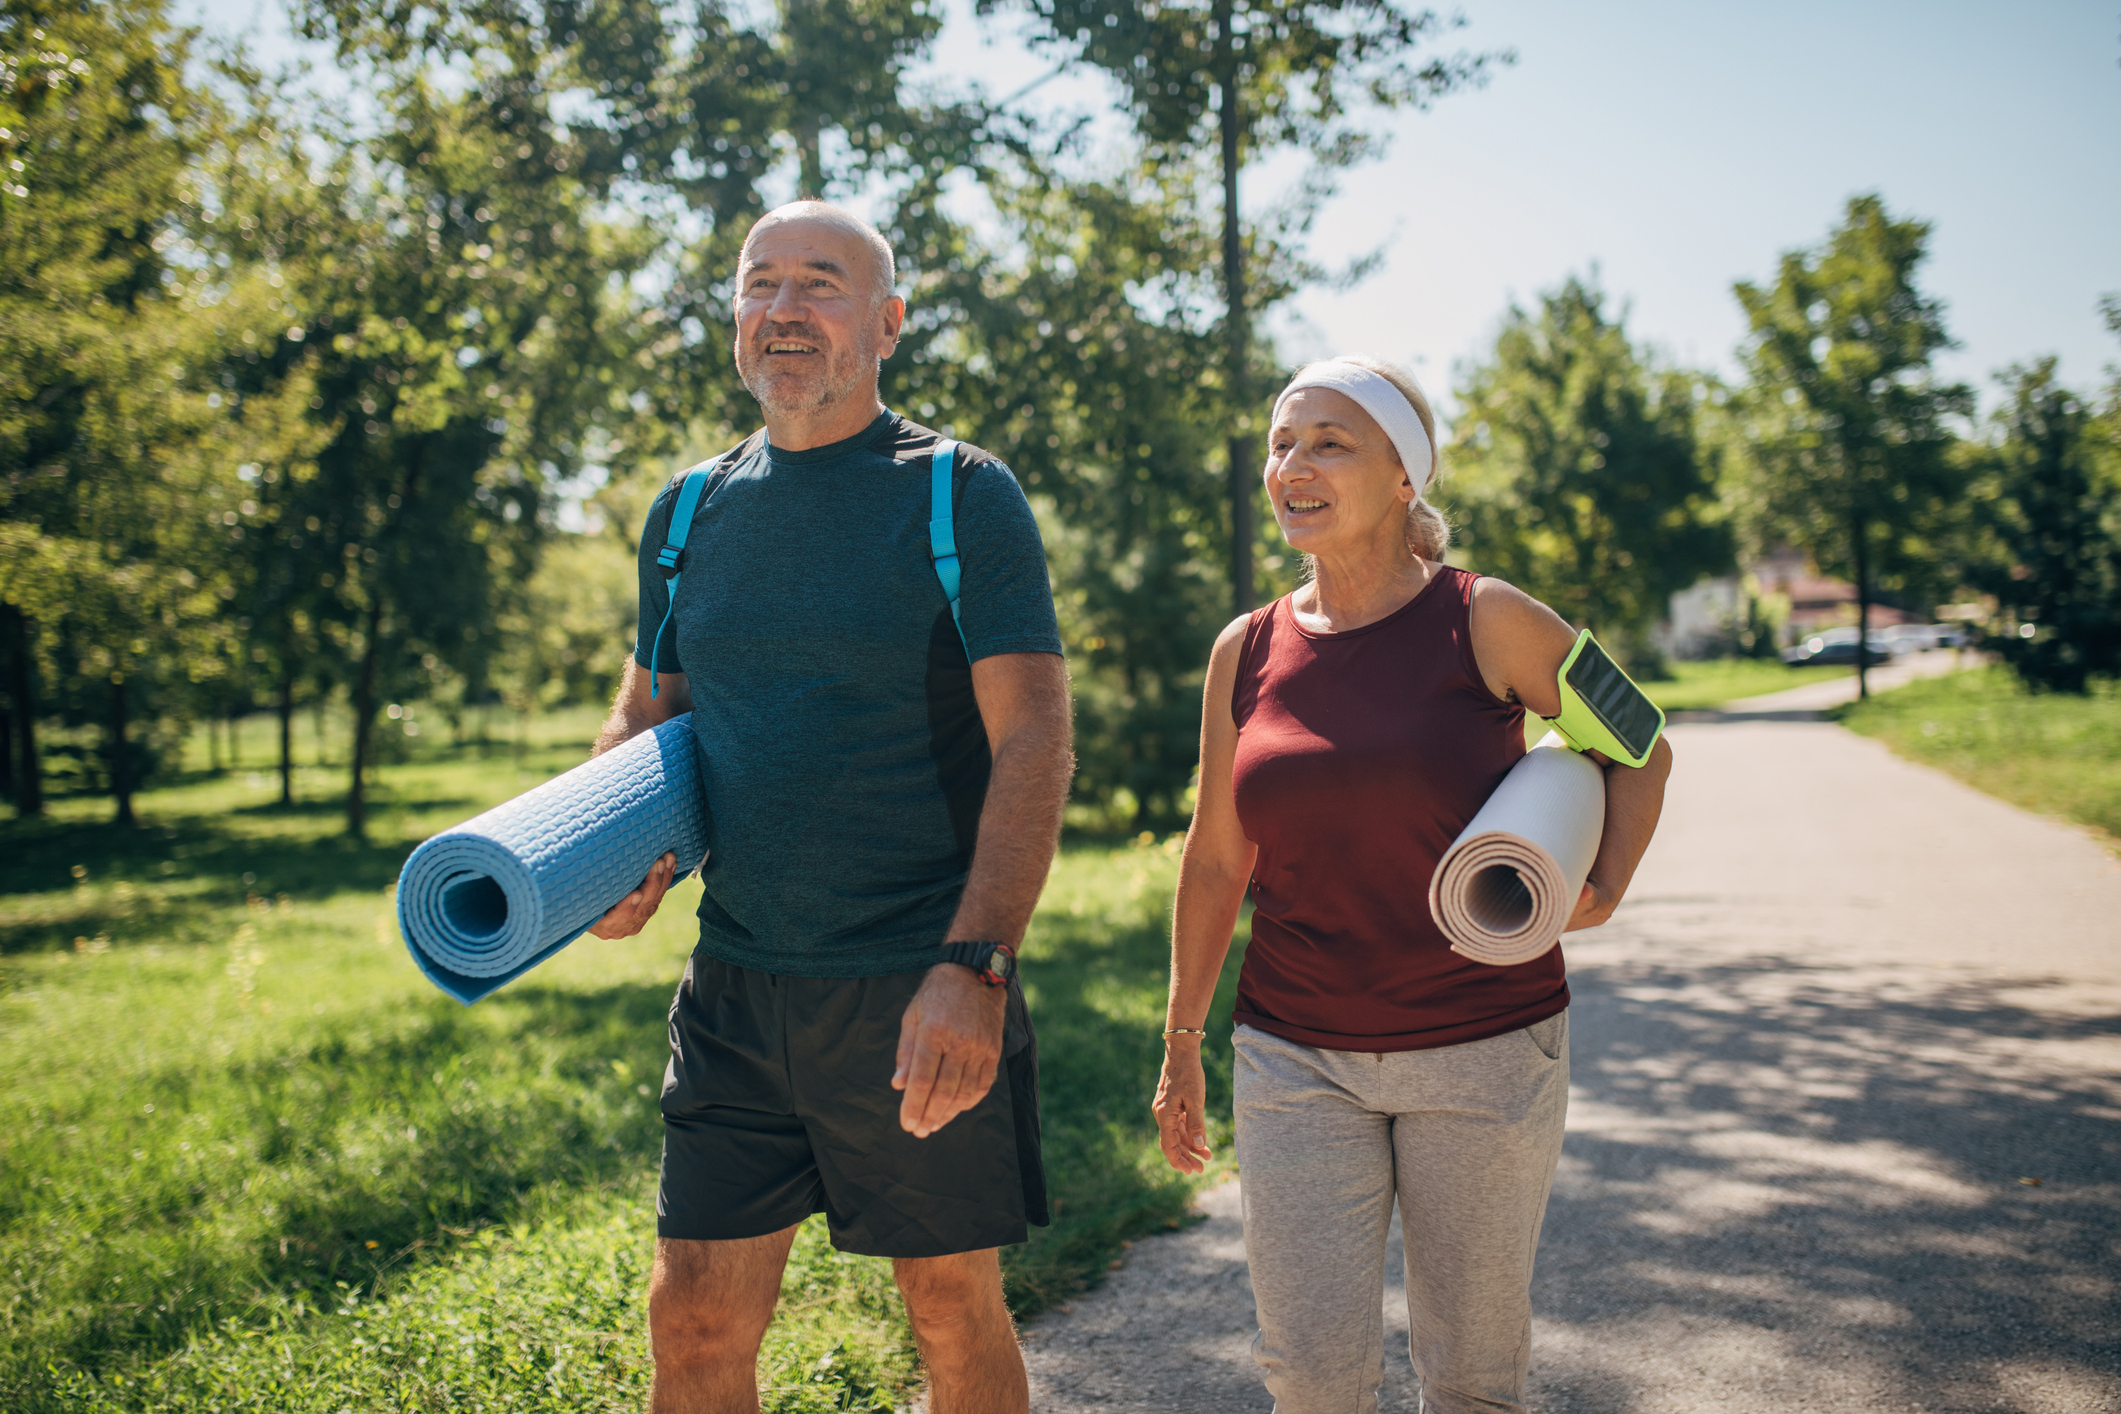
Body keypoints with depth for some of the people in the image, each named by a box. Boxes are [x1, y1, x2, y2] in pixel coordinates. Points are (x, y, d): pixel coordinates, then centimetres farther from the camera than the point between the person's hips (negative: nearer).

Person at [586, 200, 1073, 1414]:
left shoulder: (962, 498, -6)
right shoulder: (690, 514, 9)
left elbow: (1034, 742, -13)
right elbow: (642, 720, 18)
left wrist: (975, 966, -24)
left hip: (921, 993, -4)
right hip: (735, 990, 4)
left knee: (956, 1310, 11)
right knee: (695, 1315, 7)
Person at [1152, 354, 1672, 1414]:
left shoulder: (1487, 623, -7)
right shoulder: (1248, 651, 2)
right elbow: (1216, 858, 10)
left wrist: (1604, 887, -11)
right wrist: (1181, 1040, 12)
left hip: (1485, 1048, -1)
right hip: (1297, 1057, 2)